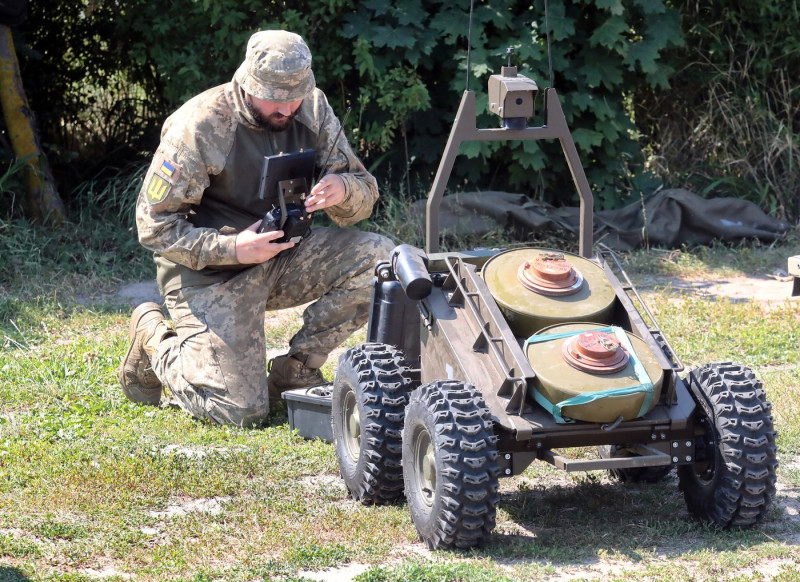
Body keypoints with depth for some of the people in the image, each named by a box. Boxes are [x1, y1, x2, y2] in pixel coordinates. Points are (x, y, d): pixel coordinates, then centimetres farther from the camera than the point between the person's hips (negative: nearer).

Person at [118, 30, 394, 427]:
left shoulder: (312, 109, -5)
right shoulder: (198, 128, -20)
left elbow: (365, 194, -2)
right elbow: (154, 226, -17)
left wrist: (343, 189, -27)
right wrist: (231, 248, -30)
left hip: (282, 257, 5)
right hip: (210, 273, -5)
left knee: (380, 259, -18)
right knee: (240, 413, -14)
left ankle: (295, 371, -3)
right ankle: (155, 339, 15)